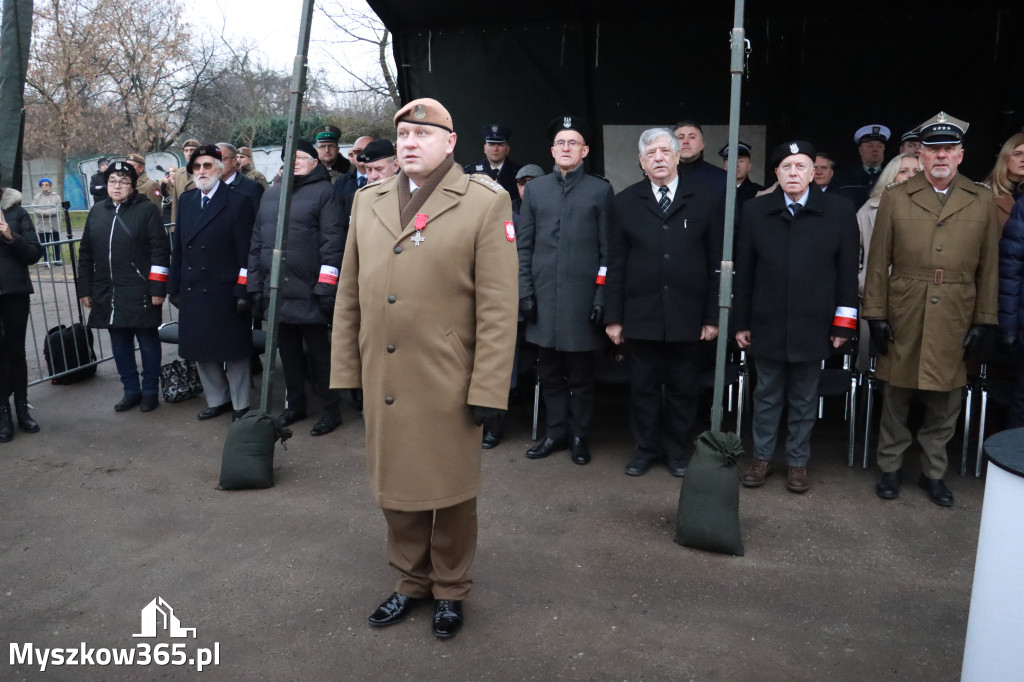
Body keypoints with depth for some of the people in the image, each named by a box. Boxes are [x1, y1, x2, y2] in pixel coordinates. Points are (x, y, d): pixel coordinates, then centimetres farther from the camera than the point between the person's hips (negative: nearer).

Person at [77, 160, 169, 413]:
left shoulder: (147, 209, -3)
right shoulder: (97, 211, 12)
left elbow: (160, 250, -9)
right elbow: (86, 253, 15)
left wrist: (157, 288, -14)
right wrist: (85, 289, 11)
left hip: (140, 293, -5)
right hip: (107, 293, 5)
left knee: (148, 342, 4)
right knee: (120, 343, 12)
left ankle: (150, 392, 17)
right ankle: (131, 390, 24)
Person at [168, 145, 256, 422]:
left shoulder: (238, 202, -7)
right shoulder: (186, 200, 11)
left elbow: (245, 251, -11)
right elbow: (178, 246, 11)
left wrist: (242, 291, -16)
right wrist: (174, 287, 7)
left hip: (226, 292, -6)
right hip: (193, 291, 6)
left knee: (233, 349, 5)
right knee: (202, 349, 13)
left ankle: (240, 405, 19)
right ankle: (216, 400, 29)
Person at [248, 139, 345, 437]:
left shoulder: (323, 192, -3)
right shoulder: (270, 194, 16)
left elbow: (332, 241, -11)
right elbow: (257, 241, 16)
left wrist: (326, 286, -17)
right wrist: (255, 284, 10)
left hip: (308, 292, -6)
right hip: (276, 290, 6)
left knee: (319, 353, 3)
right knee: (288, 351, 15)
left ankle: (331, 409, 15)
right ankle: (294, 405, 29)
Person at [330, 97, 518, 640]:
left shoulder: (485, 203, -6)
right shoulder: (368, 202, 10)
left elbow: (498, 306, -9)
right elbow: (349, 295, 11)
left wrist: (488, 388, -12)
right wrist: (344, 371, 9)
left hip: (448, 385, -4)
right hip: (382, 382, 5)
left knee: (451, 492, 10)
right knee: (395, 488, 16)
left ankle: (450, 590, 32)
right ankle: (411, 581, 37)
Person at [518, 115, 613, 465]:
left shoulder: (600, 190, 3)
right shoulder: (535, 189, 10)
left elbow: (607, 248, 0)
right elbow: (524, 245, 9)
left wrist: (602, 297, -6)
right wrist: (524, 291, 2)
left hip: (582, 296, -2)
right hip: (543, 297, 3)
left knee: (581, 373, 6)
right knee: (549, 371, 10)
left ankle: (579, 435, 20)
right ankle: (556, 432, 24)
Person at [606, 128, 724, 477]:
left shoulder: (706, 200, 2)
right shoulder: (626, 202, 4)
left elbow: (716, 263, 2)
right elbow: (616, 263, 3)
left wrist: (713, 315, -2)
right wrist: (613, 316, -2)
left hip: (687, 316, 0)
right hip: (640, 315, 1)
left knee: (682, 389, 11)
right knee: (643, 388, 10)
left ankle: (676, 450, 28)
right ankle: (646, 448, 27)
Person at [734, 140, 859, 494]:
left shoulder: (839, 211, -1)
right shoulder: (755, 210, 1)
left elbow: (848, 269, 0)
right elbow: (744, 270, 3)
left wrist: (843, 322, -2)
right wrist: (742, 322, 3)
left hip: (813, 326, 0)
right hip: (768, 324, 1)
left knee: (804, 399, 11)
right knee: (767, 396, 12)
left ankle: (797, 462, 24)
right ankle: (762, 457, 26)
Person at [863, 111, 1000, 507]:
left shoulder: (982, 201, 6)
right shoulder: (895, 198, 3)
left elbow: (989, 266, 7)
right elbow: (878, 262, 1)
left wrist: (983, 320, 3)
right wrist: (876, 313, -3)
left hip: (955, 319, 1)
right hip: (903, 315, -1)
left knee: (945, 402, 9)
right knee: (896, 396, 8)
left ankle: (934, 472, 26)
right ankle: (890, 467, 24)